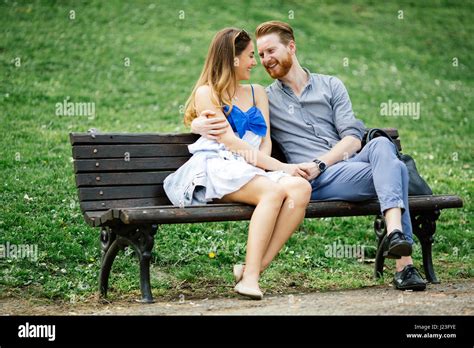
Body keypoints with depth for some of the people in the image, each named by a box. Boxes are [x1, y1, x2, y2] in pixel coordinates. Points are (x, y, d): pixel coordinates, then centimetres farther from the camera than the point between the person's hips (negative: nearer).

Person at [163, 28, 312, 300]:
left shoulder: (258, 93, 27)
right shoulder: (207, 93, 7)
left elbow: (266, 141, 17)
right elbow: (230, 142, -5)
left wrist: (263, 162, -8)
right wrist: (279, 166, -11)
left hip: (253, 171, 6)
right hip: (216, 169, -5)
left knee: (301, 188, -28)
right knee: (273, 190, -35)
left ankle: (255, 268, -30)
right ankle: (250, 275, -35)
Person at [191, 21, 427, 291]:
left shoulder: (331, 85, 20)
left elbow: (352, 138, 9)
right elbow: (221, 116, 15)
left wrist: (319, 163, -9)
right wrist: (200, 125, -12)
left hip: (350, 160, 3)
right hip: (319, 180, -3)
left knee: (381, 145, -35)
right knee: (395, 168, -30)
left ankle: (395, 231, -51)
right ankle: (404, 265, -43)